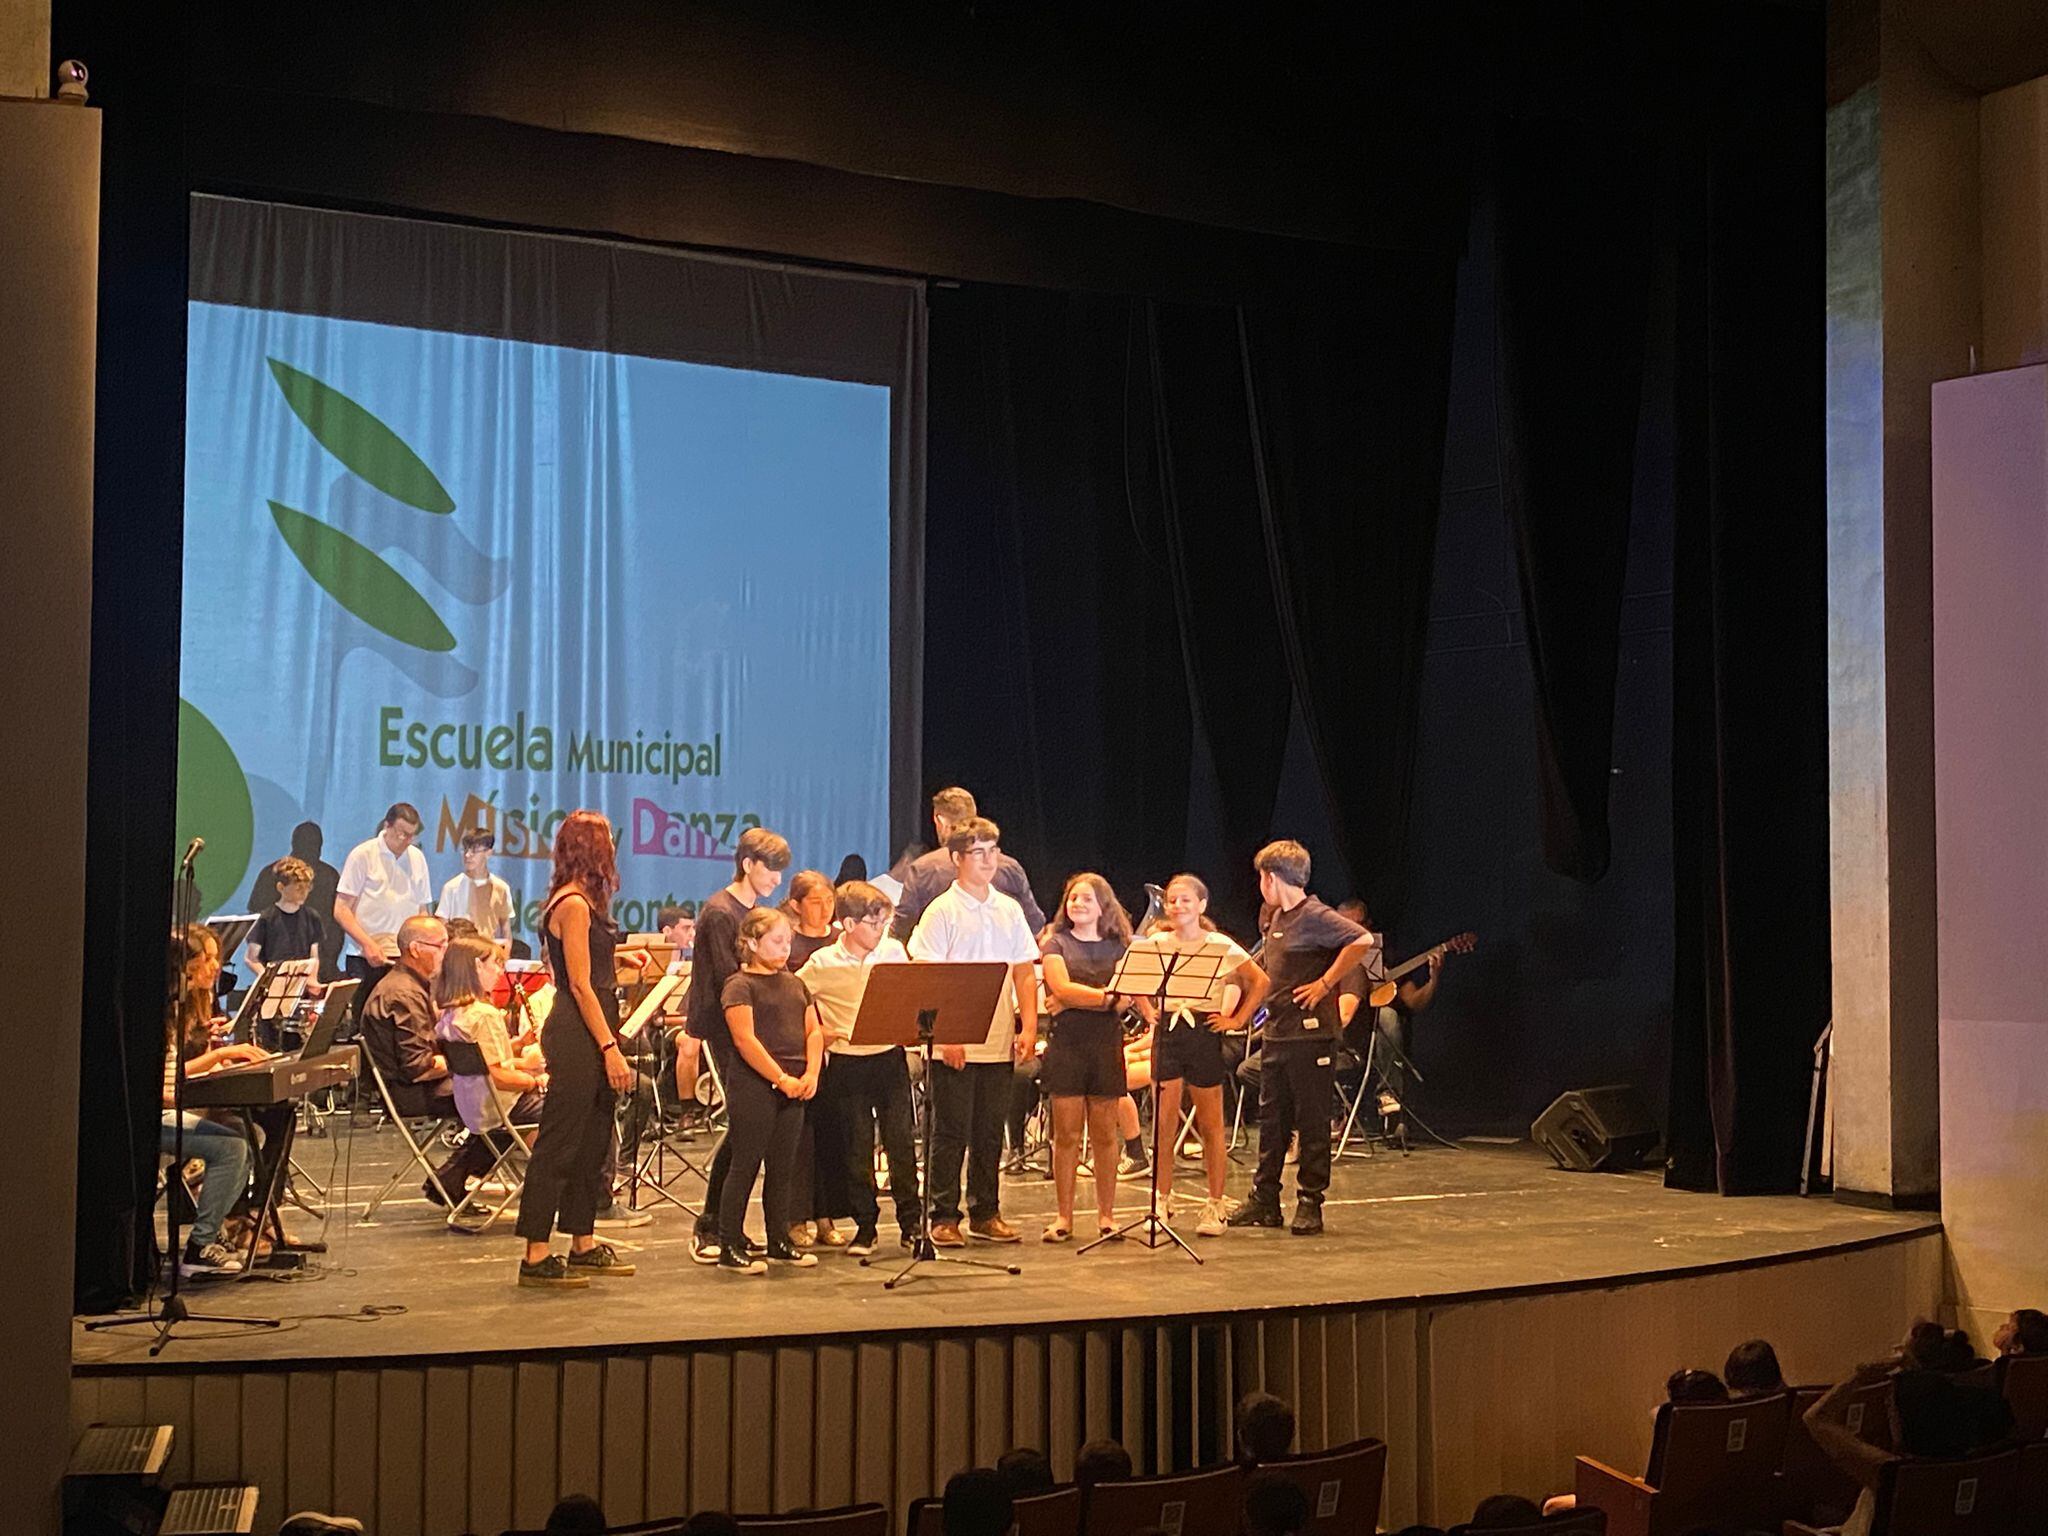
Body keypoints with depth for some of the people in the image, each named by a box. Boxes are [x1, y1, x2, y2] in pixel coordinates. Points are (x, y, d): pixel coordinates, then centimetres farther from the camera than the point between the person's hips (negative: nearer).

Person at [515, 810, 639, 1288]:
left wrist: (618, 967, 25)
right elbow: (580, 986, -18)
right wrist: (610, 1048, -20)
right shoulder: (574, 905, -14)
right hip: (577, 1037, -10)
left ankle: (584, 1246, 24)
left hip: (590, 1037, 10)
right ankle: (537, 1257, -2)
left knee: (591, 1142, 15)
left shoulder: (581, 902, 16)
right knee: (558, 1144, -6)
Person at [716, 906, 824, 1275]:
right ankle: (730, 1247, 1)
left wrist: (811, 1074, -4)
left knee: (783, 1166, 10)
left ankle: (779, 1242, 18)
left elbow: (813, 1030, 13)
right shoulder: (740, 985, -6)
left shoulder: (793, 983, 16)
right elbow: (745, 1040, -15)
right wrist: (782, 1079, -17)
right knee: (745, 1164, -4)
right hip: (753, 1086, -7)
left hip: (792, 1088, 7)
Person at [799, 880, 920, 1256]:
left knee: (901, 1141, 3)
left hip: (890, 1057, 2)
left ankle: (911, 1222, 12)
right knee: (856, 1148, 5)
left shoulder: (893, 952, 1)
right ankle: (865, 1226, 15)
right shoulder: (823, 963, -8)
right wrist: (816, 1031, -3)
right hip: (846, 1064, -2)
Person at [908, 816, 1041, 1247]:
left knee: (990, 1132, 11)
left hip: (1000, 1044, 5)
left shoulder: (1009, 910, 11)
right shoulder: (942, 912, -5)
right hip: (955, 1046, -5)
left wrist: (1028, 1027, 2)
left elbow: (1025, 973, 13)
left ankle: (986, 1214, 20)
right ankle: (944, 1218, 8)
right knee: (952, 1133, 0)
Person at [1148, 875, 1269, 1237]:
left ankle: (1216, 1206, 12)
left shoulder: (1221, 946, -2)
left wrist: (1237, 1020, -3)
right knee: (1165, 1123, 1)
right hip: (1167, 1031, 2)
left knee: (1211, 1125, 4)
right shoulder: (1157, 944, 4)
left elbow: (1260, 981, 1)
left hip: (1205, 1032, -2)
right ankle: (1162, 1202, 13)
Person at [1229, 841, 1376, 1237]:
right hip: (1276, 1034, 9)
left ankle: (1310, 1204, 7)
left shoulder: (1313, 916, -14)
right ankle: (1264, 1201, 18)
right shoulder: (1277, 917, 14)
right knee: (1271, 1119, 11)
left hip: (1310, 1034, -9)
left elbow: (1362, 941, -26)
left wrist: (1325, 984, -20)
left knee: (1312, 1122, 0)